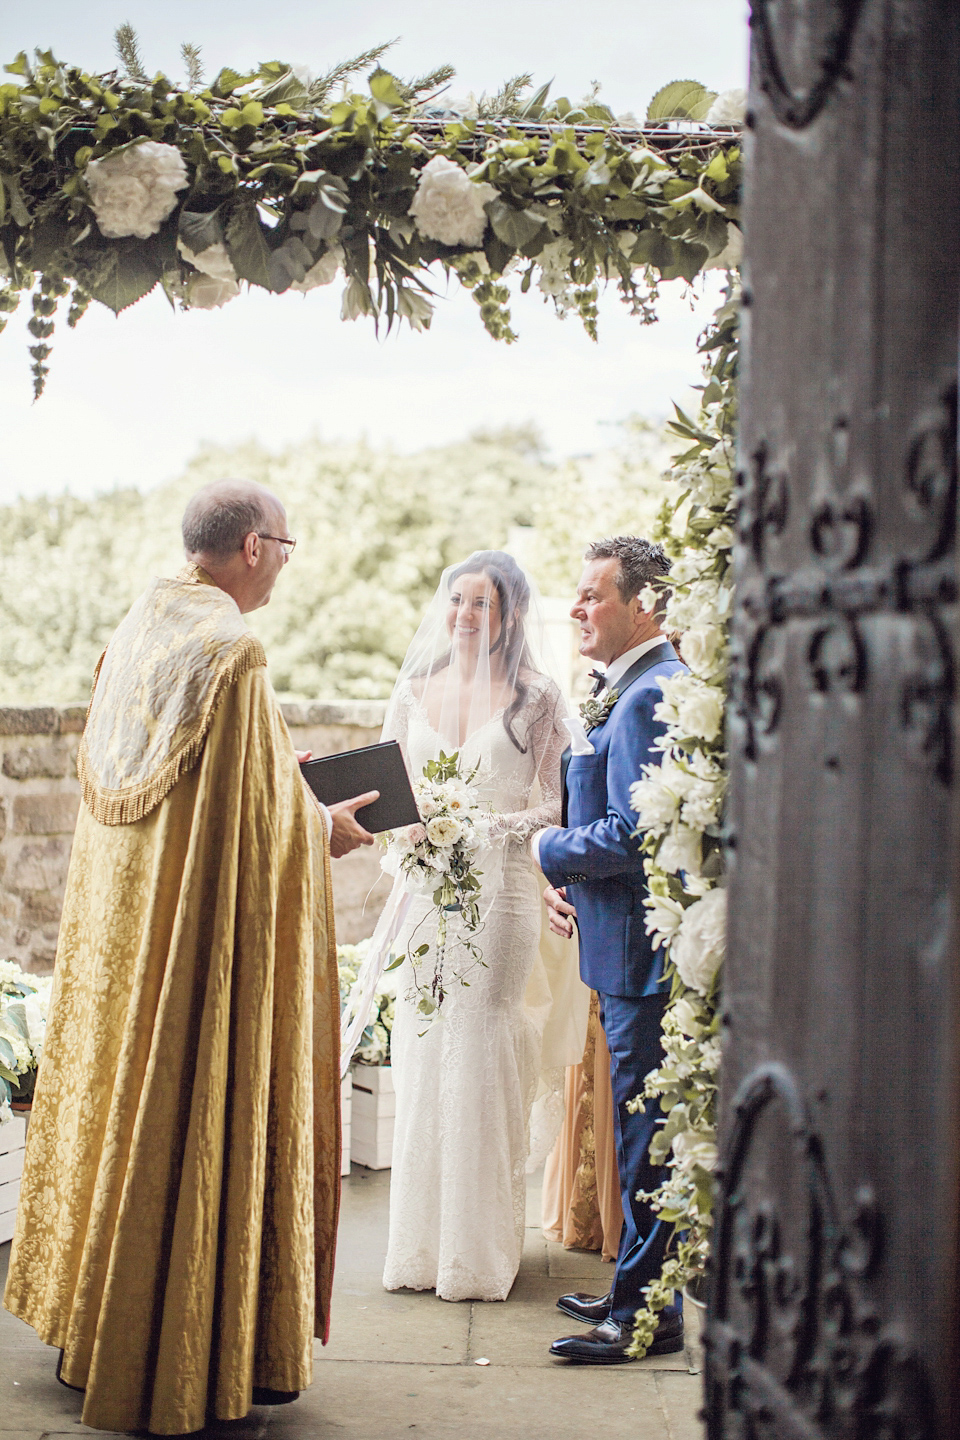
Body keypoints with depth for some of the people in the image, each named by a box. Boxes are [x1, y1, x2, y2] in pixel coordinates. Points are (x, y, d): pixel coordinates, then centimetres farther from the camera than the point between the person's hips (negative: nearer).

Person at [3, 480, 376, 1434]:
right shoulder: (229, 649, -18)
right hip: (208, 924, -9)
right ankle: (200, 1353, 8)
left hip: (119, 908, 9)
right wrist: (326, 827, 1)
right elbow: (258, 810, -18)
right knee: (207, 1113, 0)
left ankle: (92, 1313, 28)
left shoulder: (135, 631, 8)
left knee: (122, 1090, 16)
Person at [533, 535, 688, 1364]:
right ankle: (638, 1291, 28)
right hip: (633, 948, 11)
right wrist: (565, 875, 7)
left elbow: (632, 834, -24)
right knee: (640, 1130, 17)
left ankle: (648, 1315, 8)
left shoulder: (650, 696, -18)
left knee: (645, 1132, -2)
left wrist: (548, 850, -8)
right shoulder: (627, 690, 16)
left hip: (641, 947, -11)